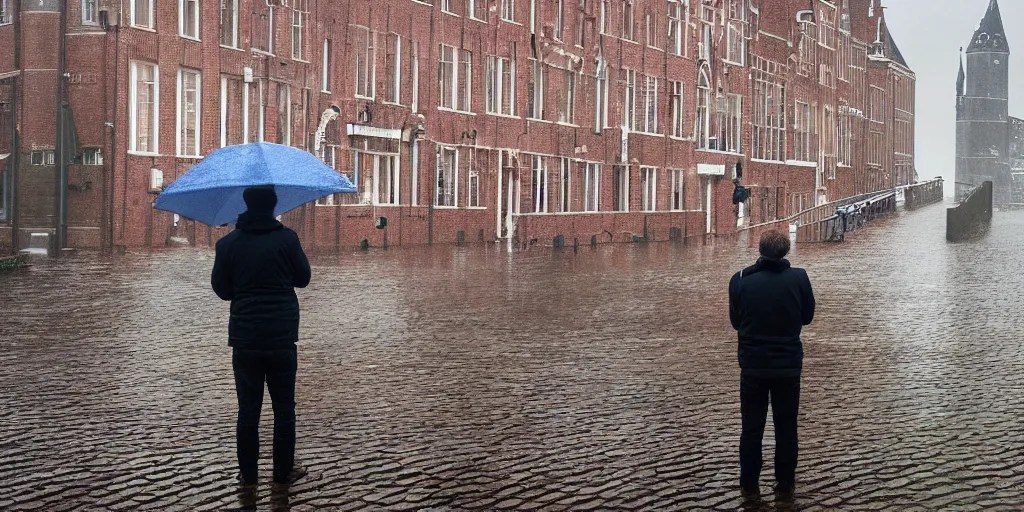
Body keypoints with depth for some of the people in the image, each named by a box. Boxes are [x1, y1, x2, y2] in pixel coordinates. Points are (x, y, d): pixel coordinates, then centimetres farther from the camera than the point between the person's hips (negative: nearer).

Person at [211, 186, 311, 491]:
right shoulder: (287, 239, -6)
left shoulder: (227, 244, -3)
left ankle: (248, 474, 14)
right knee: (284, 407, 10)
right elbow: (303, 279, 5)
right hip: (282, 337, -1)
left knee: (248, 408, 8)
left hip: (245, 337, 1)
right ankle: (283, 472, 16)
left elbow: (222, 290, 5)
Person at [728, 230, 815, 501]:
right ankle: (785, 485, 20)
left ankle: (749, 484, 19)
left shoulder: (740, 280, -10)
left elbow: (735, 321, 2)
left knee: (751, 428, 12)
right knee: (786, 427, 13)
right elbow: (807, 316, 4)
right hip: (788, 365, 0)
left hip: (752, 365, 0)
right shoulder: (798, 278, -11)